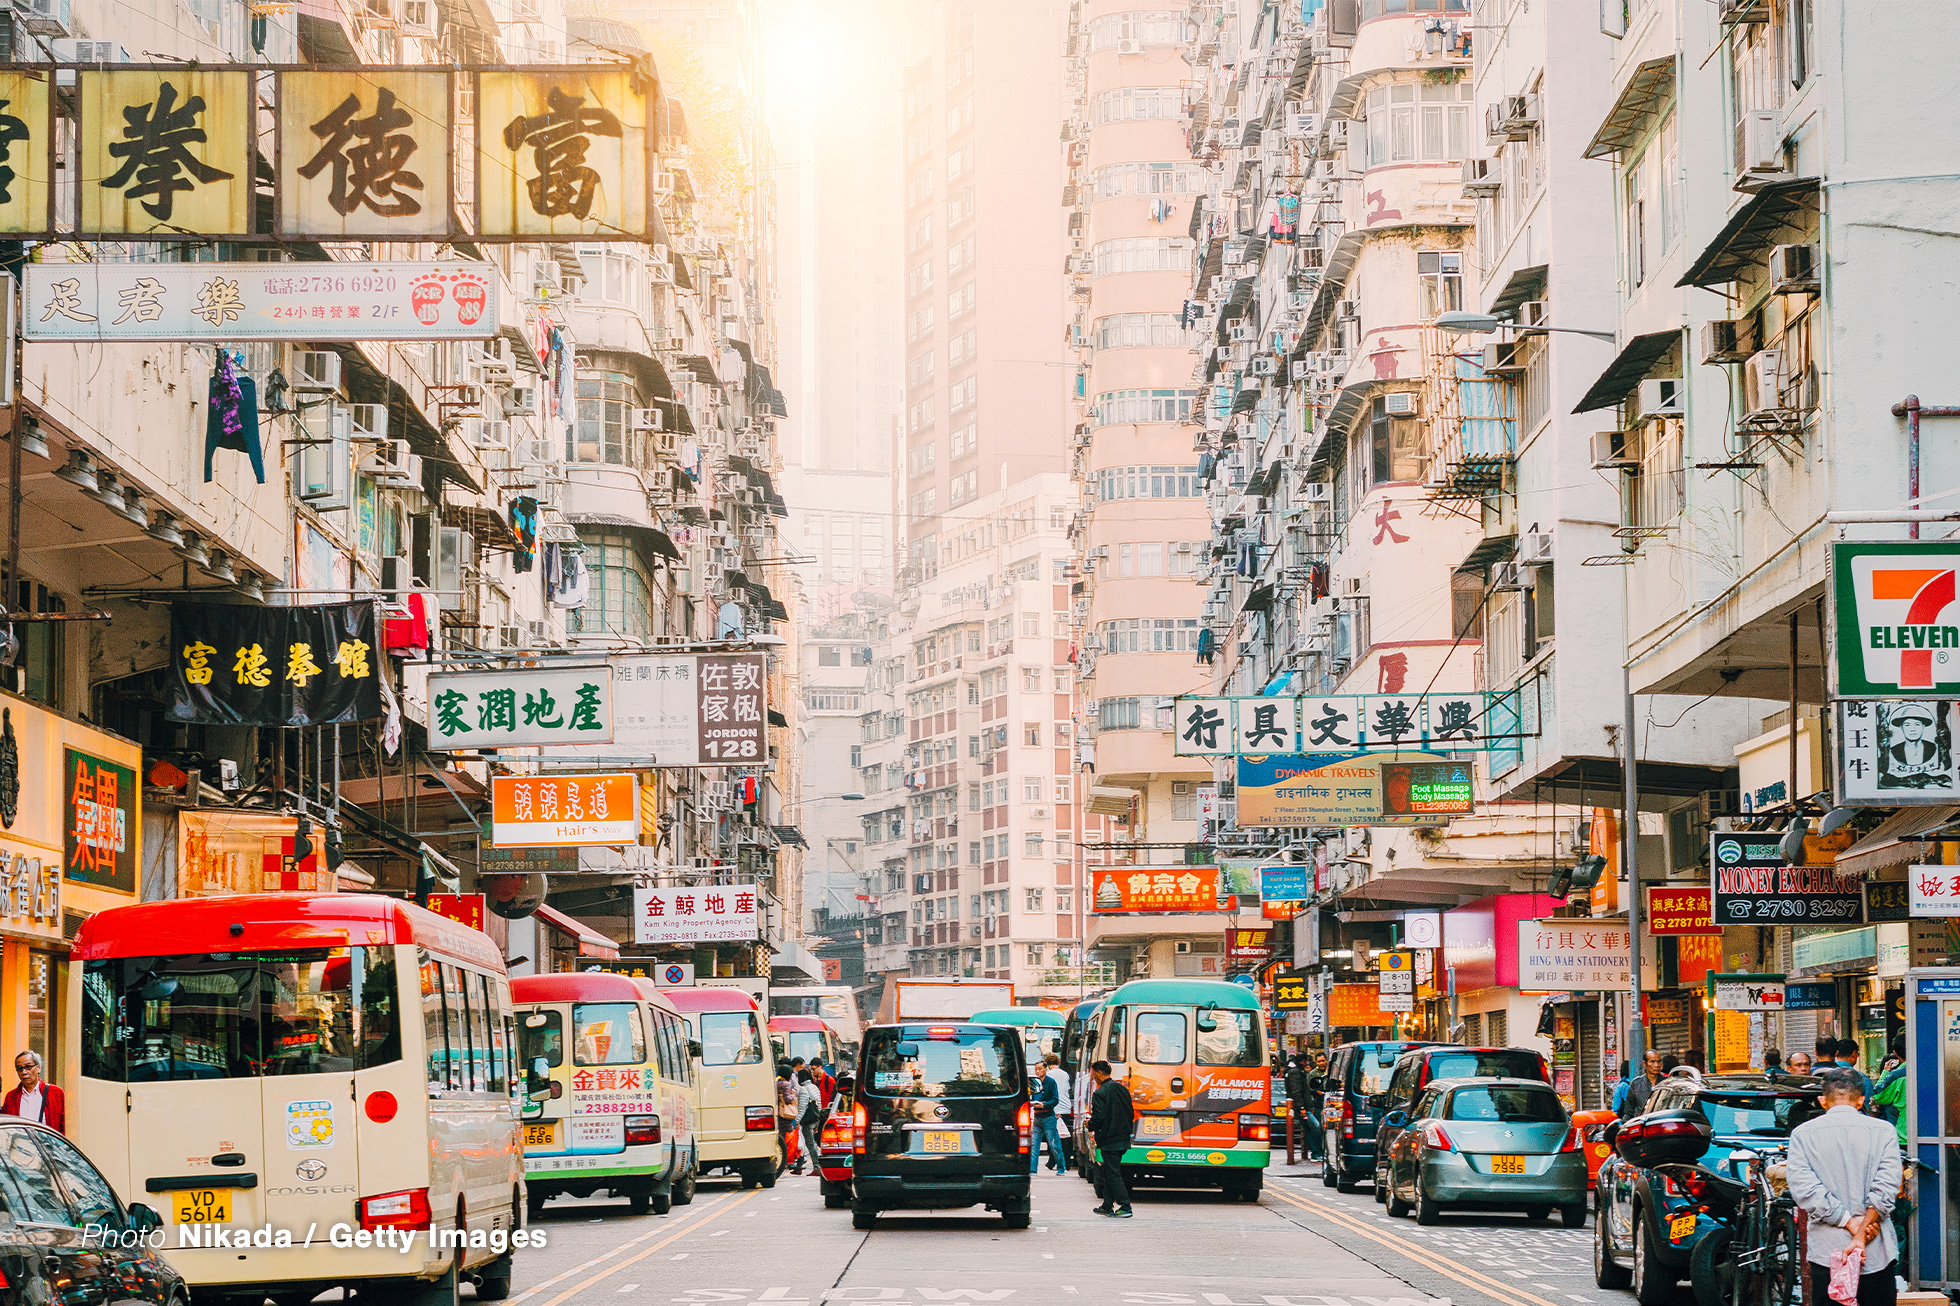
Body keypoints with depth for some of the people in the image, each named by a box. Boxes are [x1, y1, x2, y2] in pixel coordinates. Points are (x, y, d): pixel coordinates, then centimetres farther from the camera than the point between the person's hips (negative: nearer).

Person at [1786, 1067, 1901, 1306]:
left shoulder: (1802, 1134, 2)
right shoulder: (1883, 1131, 1)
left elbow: (1804, 1188, -8)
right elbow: (1886, 1189, -8)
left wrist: (1850, 1223, -9)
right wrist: (1861, 1234, -11)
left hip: (1826, 1250, 0)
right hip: (1878, 1254, 0)